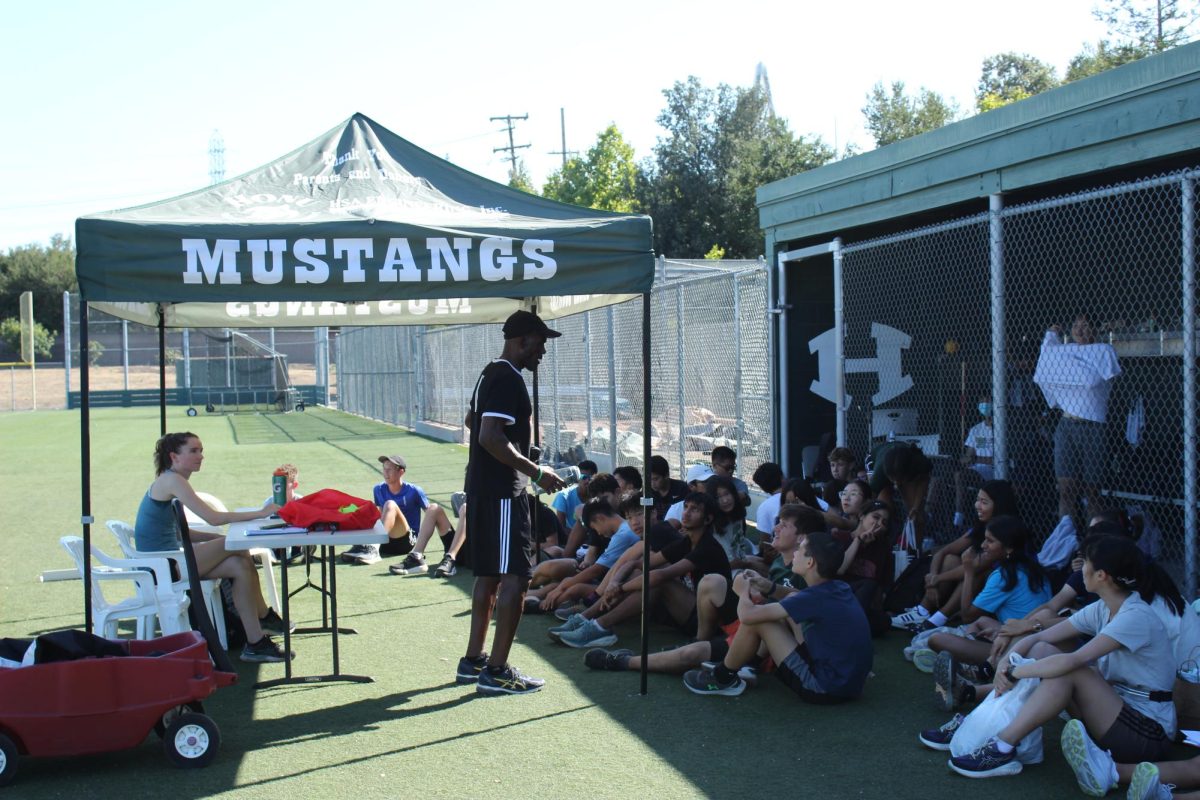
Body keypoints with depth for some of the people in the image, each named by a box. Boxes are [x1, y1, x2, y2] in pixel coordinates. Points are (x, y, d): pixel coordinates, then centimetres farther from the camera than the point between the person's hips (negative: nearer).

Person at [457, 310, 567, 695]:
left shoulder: (489, 374, 16)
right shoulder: (509, 379, -17)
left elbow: (472, 421, 31)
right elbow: (490, 437, -26)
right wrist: (535, 472, -23)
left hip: (481, 488, 11)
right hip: (502, 493, -11)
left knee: (489, 574, 16)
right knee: (515, 577, -8)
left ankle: (473, 660, 23)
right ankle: (496, 671, -7)